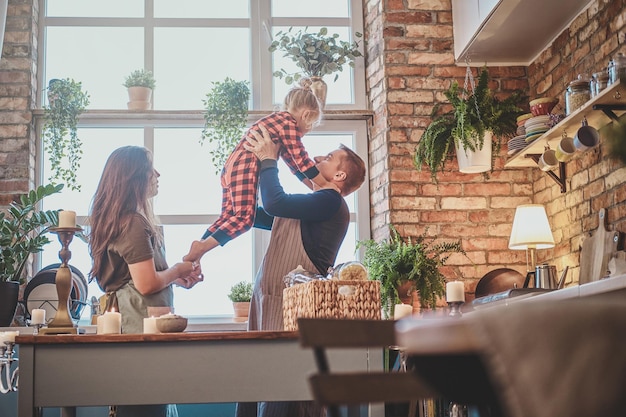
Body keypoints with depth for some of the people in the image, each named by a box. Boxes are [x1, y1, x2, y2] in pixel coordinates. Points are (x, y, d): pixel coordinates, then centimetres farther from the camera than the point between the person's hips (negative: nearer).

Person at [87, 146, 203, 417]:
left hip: (125, 324, 10)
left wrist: (176, 279, 14)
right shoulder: (134, 222, -16)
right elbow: (147, 284, -20)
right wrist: (178, 270, -3)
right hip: (140, 326, -10)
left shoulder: (114, 220, 14)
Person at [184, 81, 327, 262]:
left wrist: (315, 187, 23)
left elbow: (293, 162, 27)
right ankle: (202, 247, -23)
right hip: (245, 168, -10)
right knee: (245, 217, -14)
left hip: (231, 167, 10)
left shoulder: (279, 119, 25)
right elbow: (302, 161, -8)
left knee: (228, 217, 12)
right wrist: (327, 186, -2)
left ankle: (194, 255, 10)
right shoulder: (289, 122, -5)